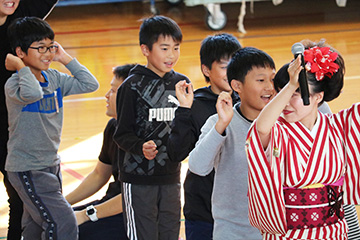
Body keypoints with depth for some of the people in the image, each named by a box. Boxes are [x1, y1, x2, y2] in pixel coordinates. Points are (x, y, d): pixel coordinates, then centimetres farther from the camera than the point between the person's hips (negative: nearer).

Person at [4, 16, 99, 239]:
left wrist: (66, 58, 1)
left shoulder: (54, 78, 4)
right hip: (27, 169, -8)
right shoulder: (14, 83, -18)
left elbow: (90, 84, 5)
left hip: (51, 165, 8)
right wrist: (21, 67, -25)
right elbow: (32, 93, -41)